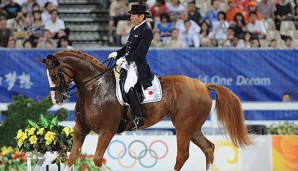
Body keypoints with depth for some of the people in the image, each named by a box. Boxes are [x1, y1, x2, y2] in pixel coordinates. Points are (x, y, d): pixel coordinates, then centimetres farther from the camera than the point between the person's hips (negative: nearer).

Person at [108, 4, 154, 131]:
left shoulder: (146, 31, -12)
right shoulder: (134, 29, 17)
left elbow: (141, 51, -21)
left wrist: (124, 58, -25)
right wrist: (117, 53, 5)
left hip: (137, 65, -10)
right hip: (127, 63, 10)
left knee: (128, 87, -26)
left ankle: (138, 118, -20)